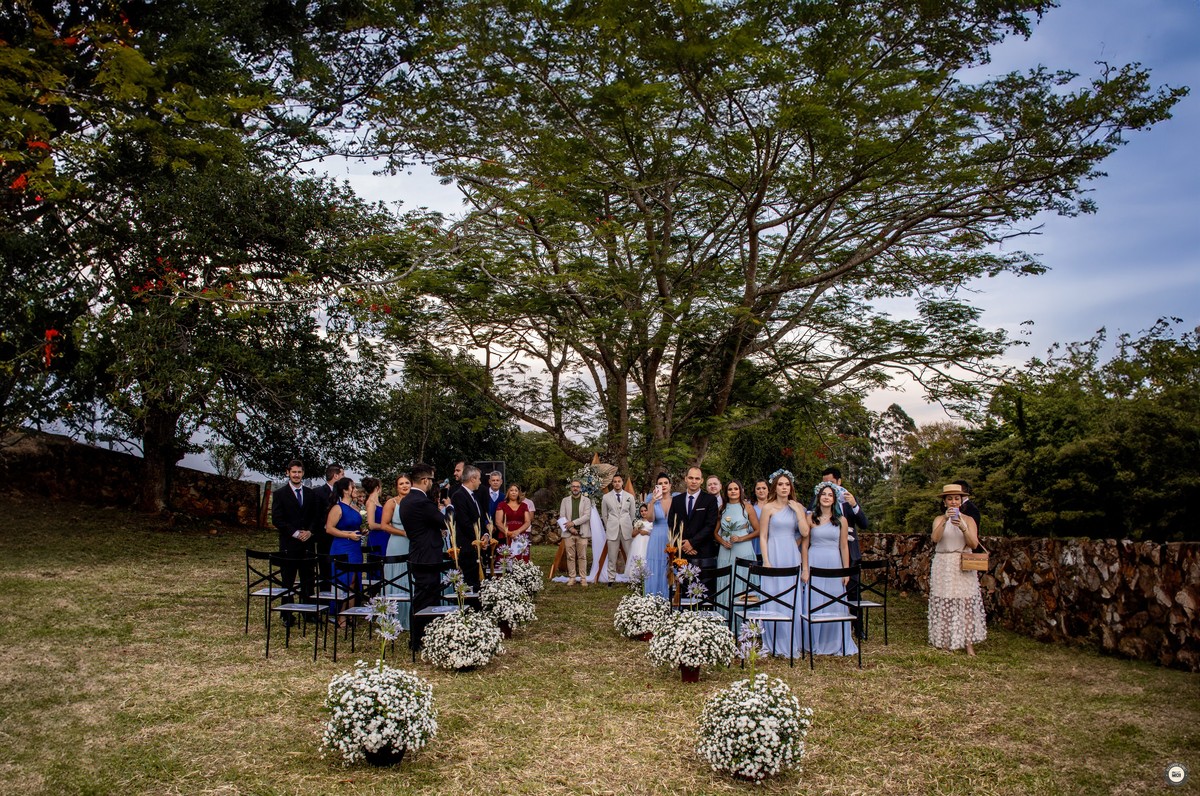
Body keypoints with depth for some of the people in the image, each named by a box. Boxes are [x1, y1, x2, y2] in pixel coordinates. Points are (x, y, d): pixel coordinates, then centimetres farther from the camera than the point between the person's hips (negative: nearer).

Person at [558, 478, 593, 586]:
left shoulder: (586, 500, 5)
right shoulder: (565, 500, 10)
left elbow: (587, 516, -6)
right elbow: (562, 517, 4)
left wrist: (573, 522, -14)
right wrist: (570, 528, -9)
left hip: (582, 533, -1)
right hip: (568, 533, 1)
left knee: (582, 557, 0)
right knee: (570, 557, 2)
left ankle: (583, 578, 5)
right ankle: (572, 578, 9)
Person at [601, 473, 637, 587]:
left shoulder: (630, 497, 5)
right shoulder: (606, 497, 3)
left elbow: (633, 514, 11)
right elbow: (604, 515, 11)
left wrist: (630, 527, 12)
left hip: (627, 530, 0)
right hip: (612, 531, 0)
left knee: (630, 556, -1)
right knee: (612, 557, 1)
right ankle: (611, 579, 7)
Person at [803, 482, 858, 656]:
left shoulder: (841, 520, 5)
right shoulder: (810, 518, 1)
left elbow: (844, 546, 7)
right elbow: (804, 545, 1)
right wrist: (805, 569, -5)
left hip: (834, 564, 1)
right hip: (814, 562, -1)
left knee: (835, 603, 3)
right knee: (814, 604, 1)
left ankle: (835, 643, 17)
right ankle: (815, 643, 12)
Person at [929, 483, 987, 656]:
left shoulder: (968, 520, 7)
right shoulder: (939, 519, 7)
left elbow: (974, 544, -5)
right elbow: (935, 538, -12)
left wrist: (963, 528, -21)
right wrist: (945, 520, -24)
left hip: (963, 567, 0)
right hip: (943, 567, 0)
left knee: (966, 602, -7)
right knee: (944, 603, -3)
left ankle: (968, 643, -6)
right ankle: (945, 641, 4)